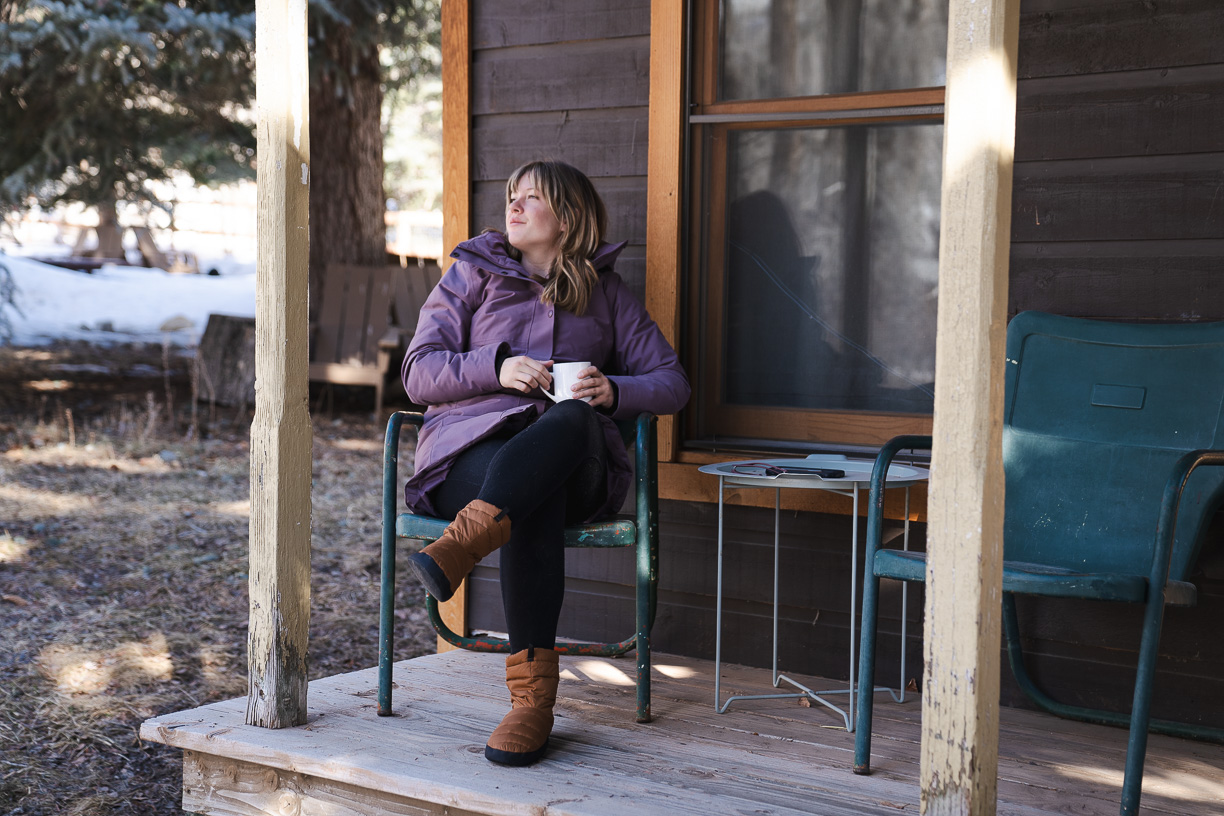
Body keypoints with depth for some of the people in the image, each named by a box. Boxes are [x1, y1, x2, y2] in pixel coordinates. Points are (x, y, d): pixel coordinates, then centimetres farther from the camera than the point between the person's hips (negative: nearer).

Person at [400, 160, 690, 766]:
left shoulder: (605, 291, 21)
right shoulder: (472, 273, 20)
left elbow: (671, 383, 15)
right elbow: (418, 373, 9)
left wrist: (613, 391, -8)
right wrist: (498, 367, -9)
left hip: (574, 463, 1)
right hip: (474, 446, 0)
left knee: (575, 418, -39)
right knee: (535, 503, -39)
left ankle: (457, 547, -60)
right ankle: (533, 693, -44)